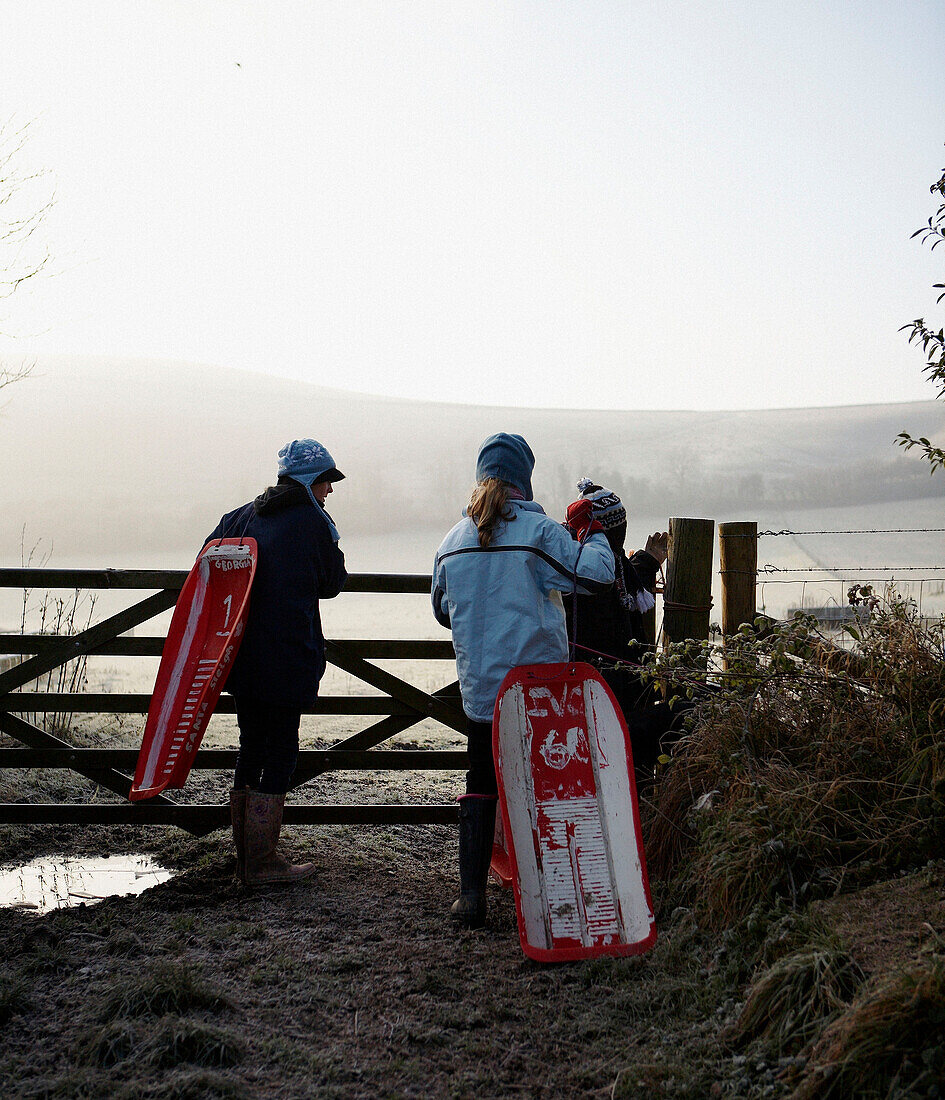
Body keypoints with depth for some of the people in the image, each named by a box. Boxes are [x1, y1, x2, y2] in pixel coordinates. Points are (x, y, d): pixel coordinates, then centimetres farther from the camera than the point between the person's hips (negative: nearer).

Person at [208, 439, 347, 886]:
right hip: (287, 660, -7)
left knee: (251, 748, 15)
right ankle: (262, 862, 4)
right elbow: (333, 581, 4)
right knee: (280, 753, 0)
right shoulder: (313, 522, -6)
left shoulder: (243, 516, 11)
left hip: (241, 655, 7)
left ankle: (246, 856, 23)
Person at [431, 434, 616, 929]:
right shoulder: (539, 531, -10)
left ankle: (471, 895, 11)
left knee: (480, 786, 12)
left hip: (479, 688, 3)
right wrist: (590, 530, 3)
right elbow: (596, 574, -13)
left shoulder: (453, 540, 5)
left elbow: (442, 610, 15)